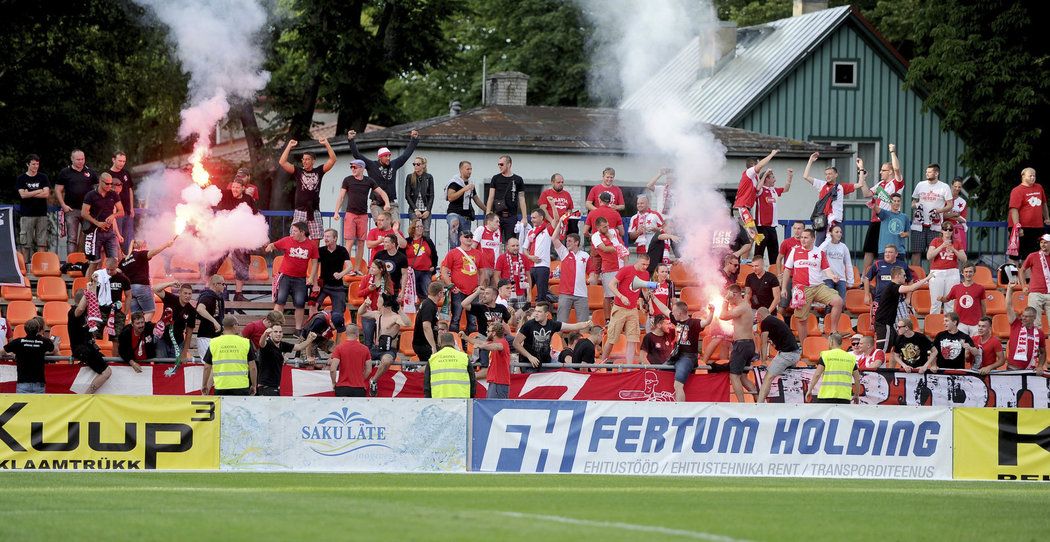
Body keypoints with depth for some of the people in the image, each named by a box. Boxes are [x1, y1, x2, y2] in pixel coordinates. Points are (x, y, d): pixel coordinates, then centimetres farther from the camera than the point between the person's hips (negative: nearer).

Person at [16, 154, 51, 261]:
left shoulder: (43, 178, 9)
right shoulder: (21, 179, 6)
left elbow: (46, 194, -3)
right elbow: (23, 195, -7)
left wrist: (30, 194, -6)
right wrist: (39, 191, -4)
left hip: (41, 214, 1)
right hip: (26, 214, -1)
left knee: (42, 242, -2)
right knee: (25, 242, -4)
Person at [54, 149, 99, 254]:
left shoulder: (90, 172, 10)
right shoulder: (65, 172, 3)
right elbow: (58, 190, 4)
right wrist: (63, 205, -7)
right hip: (71, 210, -3)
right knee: (72, 238, -7)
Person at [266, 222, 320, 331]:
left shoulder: (312, 245, -2)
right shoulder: (287, 241, -3)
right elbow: (273, 245, 6)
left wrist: (311, 278, -4)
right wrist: (270, 247, -19)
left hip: (300, 279, 1)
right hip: (285, 276, -1)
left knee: (300, 303, 0)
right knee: (280, 300, -7)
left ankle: (298, 329, 10)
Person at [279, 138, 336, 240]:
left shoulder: (319, 172, 8)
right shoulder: (298, 171, 5)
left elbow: (332, 160, 3)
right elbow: (282, 162, -4)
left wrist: (327, 144, -3)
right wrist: (289, 146, -4)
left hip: (314, 212, 1)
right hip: (300, 211, -1)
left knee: (316, 239, 0)